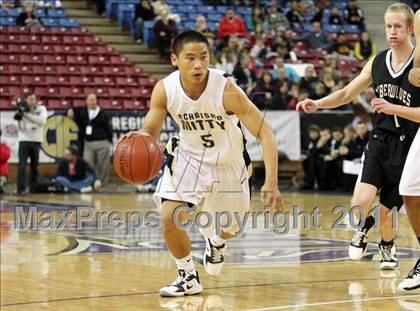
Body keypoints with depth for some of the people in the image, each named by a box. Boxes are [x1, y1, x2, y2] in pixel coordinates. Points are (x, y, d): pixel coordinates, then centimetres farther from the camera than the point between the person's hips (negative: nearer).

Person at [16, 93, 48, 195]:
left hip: (36, 141, 2)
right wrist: (19, 119, -22)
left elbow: (42, 121, -18)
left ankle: (34, 187, 20)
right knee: (21, 165, -11)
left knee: (34, 165, 10)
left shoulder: (41, 109, 2)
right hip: (24, 140, -2)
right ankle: (21, 189, -12)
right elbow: (20, 128, -3)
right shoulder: (22, 109, 0)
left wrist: (28, 115, -23)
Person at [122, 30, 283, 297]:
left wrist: (271, 182, -42)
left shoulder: (226, 89, -32)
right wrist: (139, 137, -34)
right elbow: (150, 130, -7)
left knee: (231, 230, 13)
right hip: (189, 158, 1)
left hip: (229, 164, -1)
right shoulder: (165, 90, -22)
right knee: (169, 218, -16)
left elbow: (265, 133, -31)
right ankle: (188, 278, 7)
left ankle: (215, 241, 52)